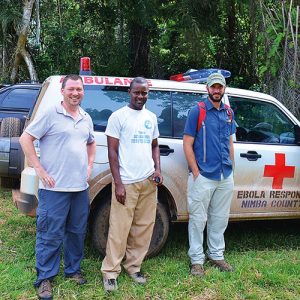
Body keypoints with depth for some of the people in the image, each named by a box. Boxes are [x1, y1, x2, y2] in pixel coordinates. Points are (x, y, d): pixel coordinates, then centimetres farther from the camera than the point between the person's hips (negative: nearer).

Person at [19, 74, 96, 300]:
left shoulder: (86, 118, 13)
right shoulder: (50, 114, -7)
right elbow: (25, 139, -8)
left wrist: (90, 166, 15)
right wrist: (39, 169, -13)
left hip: (80, 187, 6)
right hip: (55, 187, -6)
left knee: (77, 232, 15)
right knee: (51, 235, -1)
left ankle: (73, 270, 32)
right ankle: (45, 279, 13)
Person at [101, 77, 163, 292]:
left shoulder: (151, 117, 14)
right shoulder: (118, 116, -2)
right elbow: (112, 152, -5)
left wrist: (158, 169, 4)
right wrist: (118, 183, -11)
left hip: (149, 182, 6)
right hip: (127, 183, -5)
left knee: (143, 228, 8)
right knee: (120, 229, -3)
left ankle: (133, 266, 20)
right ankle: (110, 271, 8)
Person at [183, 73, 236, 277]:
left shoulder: (228, 112, 11)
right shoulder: (197, 111, -5)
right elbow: (187, 143, -7)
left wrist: (231, 168, 13)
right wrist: (195, 172, -12)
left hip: (226, 177, 6)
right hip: (203, 176, -5)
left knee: (220, 218, 15)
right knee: (199, 218, 2)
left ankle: (216, 255, 30)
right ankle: (197, 260, 14)